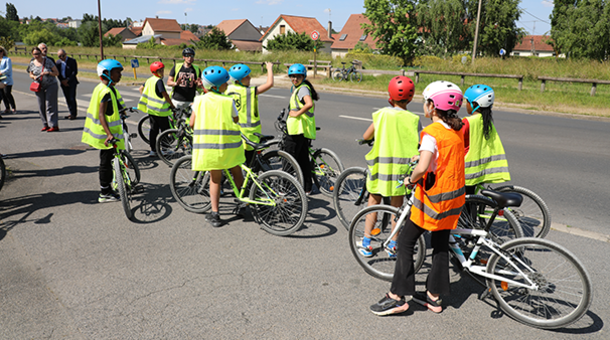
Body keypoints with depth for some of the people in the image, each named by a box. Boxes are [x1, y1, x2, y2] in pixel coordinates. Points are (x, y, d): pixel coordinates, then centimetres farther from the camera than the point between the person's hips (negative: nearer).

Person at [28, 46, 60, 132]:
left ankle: (54, 125, -11)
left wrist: (48, 73, -20)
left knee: (50, 105, -10)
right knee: (41, 106, 4)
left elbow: (57, 73, -3)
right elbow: (31, 74, 18)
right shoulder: (32, 63, 6)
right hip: (39, 86, 5)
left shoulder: (48, 61, -5)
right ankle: (46, 125, 13)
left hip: (51, 85, -5)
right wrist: (34, 77, -5)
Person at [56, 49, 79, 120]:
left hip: (71, 82, -5)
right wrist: (62, 81, -5)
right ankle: (71, 113, 14)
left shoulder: (72, 61, -3)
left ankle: (74, 114, -3)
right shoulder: (58, 63, 9)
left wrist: (67, 80, -12)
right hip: (63, 83, 5)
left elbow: (75, 72, -8)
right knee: (67, 99, 7)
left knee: (72, 98, -9)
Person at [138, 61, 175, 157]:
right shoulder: (159, 81, -16)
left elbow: (141, 89, 21)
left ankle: (153, 150, 13)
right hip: (160, 109, -8)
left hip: (151, 108, 8)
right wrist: (172, 105, -12)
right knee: (165, 130, 1)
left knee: (153, 129, 11)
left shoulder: (150, 80, 10)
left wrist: (147, 100, 27)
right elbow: (165, 94, -20)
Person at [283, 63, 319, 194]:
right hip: (304, 129, 11)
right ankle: (307, 187, 19)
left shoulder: (302, 88, -13)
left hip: (297, 129, -11)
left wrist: (297, 113, -21)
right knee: (303, 159, 14)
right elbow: (312, 106, 30)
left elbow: (309, 104, -32)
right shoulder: (298, 88, 19)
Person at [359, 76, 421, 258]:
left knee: (374, 202, 14)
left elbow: (366, 136, 2)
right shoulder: (413, 119, -6)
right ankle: (393, 245, 20)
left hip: (379, 165, 0)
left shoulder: (382, 114, -5)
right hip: (400, 167, 0)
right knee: (397, 206, 13)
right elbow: (418, 146, -11)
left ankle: (366, 243, 16)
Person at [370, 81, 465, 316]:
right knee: (441, 245, 16)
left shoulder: (431, 133, -20)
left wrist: (411, 179, -14)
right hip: (454, 197, 8)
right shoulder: (457, 131, 6)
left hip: (434, 198, -8)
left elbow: (423, 168, -33)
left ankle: (397, 297, 7)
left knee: (406, 241, 3)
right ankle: (434, 297, 27)